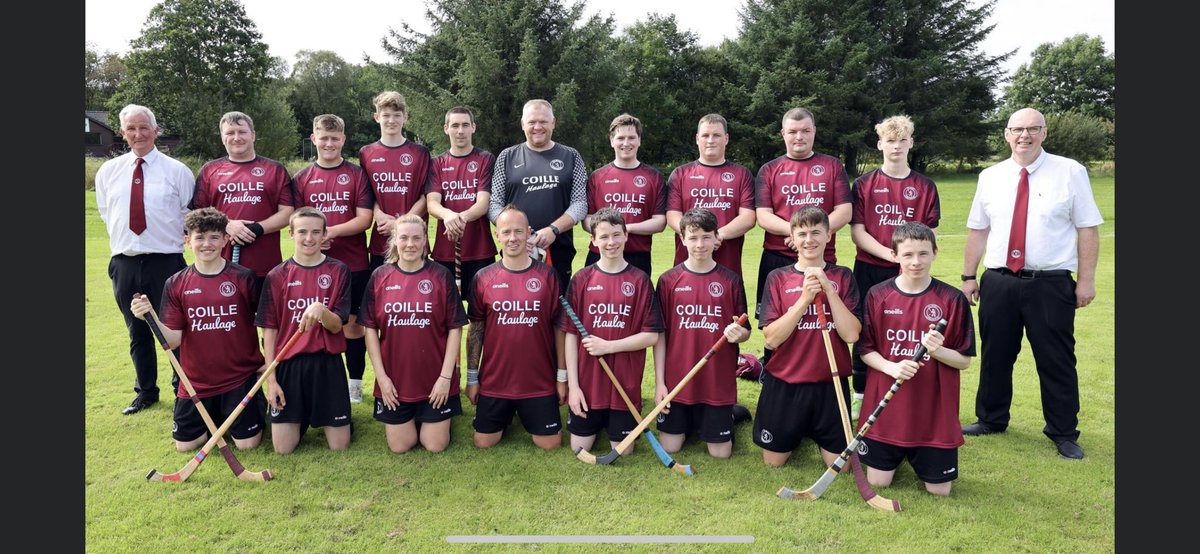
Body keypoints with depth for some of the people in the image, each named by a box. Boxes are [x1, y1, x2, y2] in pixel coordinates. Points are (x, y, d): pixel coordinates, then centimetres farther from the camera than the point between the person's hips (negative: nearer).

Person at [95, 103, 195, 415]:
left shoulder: (177, 170, -1)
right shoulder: (108, 171, 9)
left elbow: (191, 217, 3)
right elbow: (106, 214, 17)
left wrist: (169, 236, -2)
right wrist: (124, 238, 8)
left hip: (165, 260, -4)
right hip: (124, 262, 4)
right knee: (137, 333, 15)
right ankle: (146, 392, 29)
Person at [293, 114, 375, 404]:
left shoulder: (357, 175, 1)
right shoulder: (302, 178, 8)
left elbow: (364, 219, -5)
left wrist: (333, 231, -19)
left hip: (354, 264, -1)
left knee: (352, 323, 6)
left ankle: (355, 384, 18)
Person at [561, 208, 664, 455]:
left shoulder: (640, 280, -4)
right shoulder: (581, 279, -2)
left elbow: (651, 336, -5)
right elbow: (571, 335, -1)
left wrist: (608, 346, -15)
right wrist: (573, 385, -6)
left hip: (626, 384, -1)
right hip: (587, 383, 1)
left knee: (622, 449, 7)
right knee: (579, 448, 7)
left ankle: (614, 422, 38)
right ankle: (598, 422, 38)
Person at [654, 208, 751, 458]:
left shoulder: (731, 280, -2)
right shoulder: (668, 280, -2)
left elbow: (745, 332, 4)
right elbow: (660, 334, 0)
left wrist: (738, 334, -20)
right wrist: (659, 382, -4)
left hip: (718, 381, 0)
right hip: (677, 379, 1)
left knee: (720, 452, 3)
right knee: (669, 446, 4)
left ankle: (728, 416, 34)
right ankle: (689, 421, 35)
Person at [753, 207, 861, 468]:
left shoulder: (843, 277, -1)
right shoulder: (778, 278, -4)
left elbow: (851, 335, -12)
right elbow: (771, 338, -12)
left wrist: (828, 289, -18)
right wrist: (804, 299, -20)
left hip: (830, 384, 0)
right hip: (784, 384, 0)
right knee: (773, 462, 9)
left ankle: (816, 434, 36)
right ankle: (798, 433, 39)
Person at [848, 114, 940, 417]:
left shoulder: (925, 186, 6)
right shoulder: (864, 184, 3)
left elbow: (930, 233, 6)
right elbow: (856, 231, -4)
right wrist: (890, 252, -17)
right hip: (869, 270, 0)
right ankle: (861, 395, 17)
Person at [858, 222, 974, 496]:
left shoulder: (953, 299, -7)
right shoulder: (877, 295, -4)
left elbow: (964, 360, -2)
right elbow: (865, 350, 1)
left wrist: (937, 350, -22)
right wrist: (891, 367, -18)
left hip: (935, 409, 0)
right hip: (886, 405, 1)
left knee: (939, 489, 5)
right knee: (877, 482, 5)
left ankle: (917, 456, 37)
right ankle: (899, 454, 37)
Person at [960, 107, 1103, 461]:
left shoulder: (1070, 172, -2)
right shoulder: (990, 177, 7)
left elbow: (1087, 229, -2)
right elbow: (977, 230, 10)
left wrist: (1086, 280, -5)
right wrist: (968, 277, 8)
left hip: (1051, 285, -3)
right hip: (998, 283, 3)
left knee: (1056, 362, 5)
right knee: (995, 356, 13)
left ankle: (1064, 434, 21)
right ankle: (991, 419, 31)